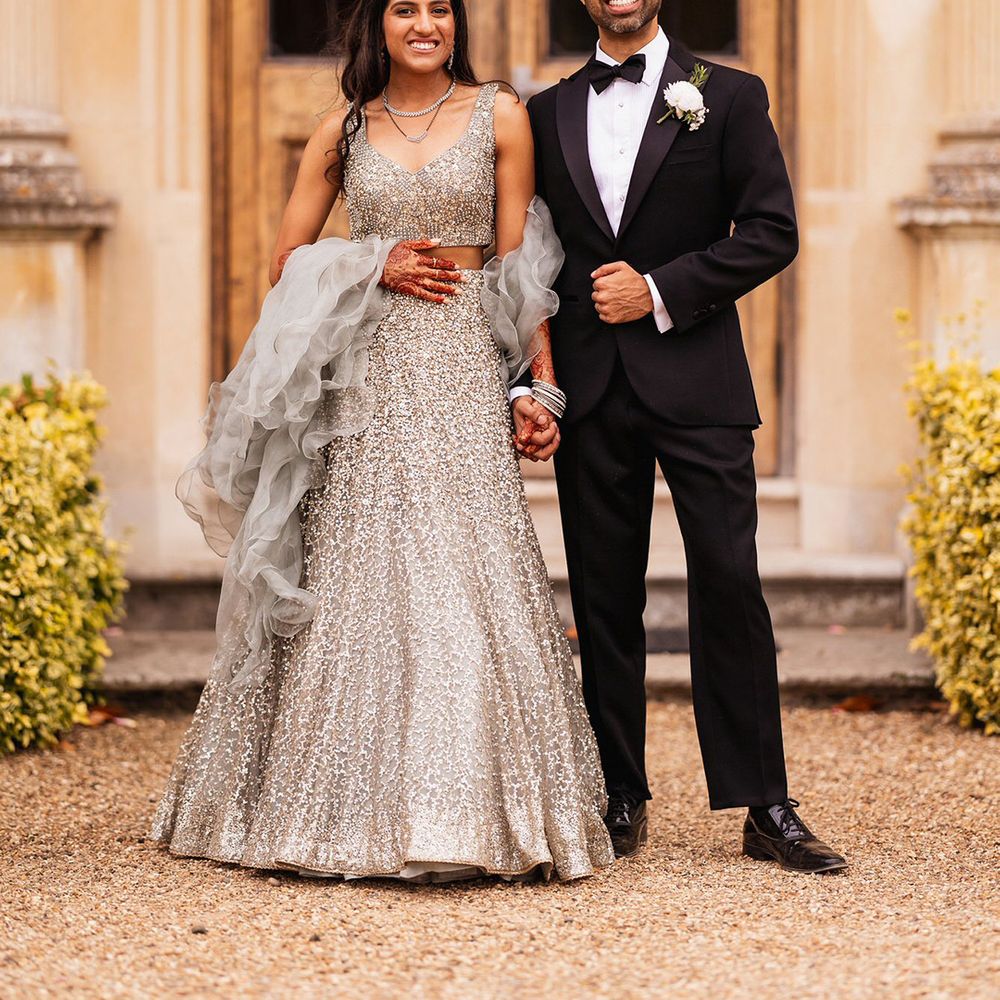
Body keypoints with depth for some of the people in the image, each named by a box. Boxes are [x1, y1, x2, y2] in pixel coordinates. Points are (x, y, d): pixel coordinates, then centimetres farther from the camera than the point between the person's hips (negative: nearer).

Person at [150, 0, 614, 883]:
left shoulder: (499, 116, 7)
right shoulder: (344, 133, 11)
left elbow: (521, 265, 6)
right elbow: (287, 263, 14)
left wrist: (537, 388, -2)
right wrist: (374, 265, -3)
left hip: (464, 377, -1)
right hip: (364, 380, 1)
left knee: (464, 574, -8)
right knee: (355, 581, -2)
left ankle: (466, 808, -2)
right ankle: (359, 812, 5)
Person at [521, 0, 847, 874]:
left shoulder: (728, 97, 5)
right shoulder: (549, 113, 14)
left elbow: (772, 231, -2)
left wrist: (663, 290, -10)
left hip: (697, 382, -3)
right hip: (591, 390, 3)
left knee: (730, 586, -7)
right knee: (604, 598, 5)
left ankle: (765, 808, -2)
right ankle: (622, 800, 13)